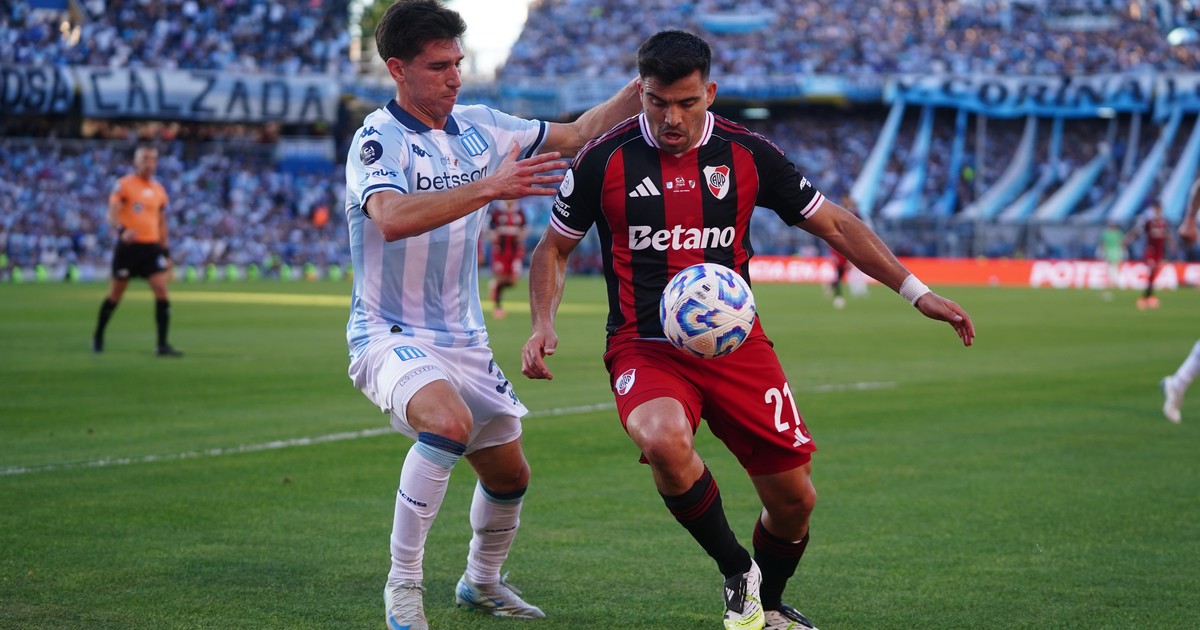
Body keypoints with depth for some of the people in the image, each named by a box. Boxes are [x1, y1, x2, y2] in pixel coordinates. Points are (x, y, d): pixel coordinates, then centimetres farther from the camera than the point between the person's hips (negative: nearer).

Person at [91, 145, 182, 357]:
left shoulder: (159, 190, 13)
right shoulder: (123, 185, -4)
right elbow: (112, 215, -12)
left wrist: (166, 252, 16)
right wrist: (121, 231, -32)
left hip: (152, 247, 4)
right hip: (128, 245, -4)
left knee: (161, 290, -9)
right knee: (115, 295, 5)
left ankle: (163, 344, -8)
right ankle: (98, 337, 25)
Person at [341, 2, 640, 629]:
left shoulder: (478, 127, 3)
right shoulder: (378, 140, -16)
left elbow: (575, 135, 13)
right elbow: (392, 218, -36)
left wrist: (641, 91, -1)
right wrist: (489, 187, -41)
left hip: (464, 339, 7)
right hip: (390, 335, -7)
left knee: (509, 473, 14)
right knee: (449, 420, -35)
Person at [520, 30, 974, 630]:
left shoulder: (746, 153, -1)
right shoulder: (604, 160, -5)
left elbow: (833, 224, 9)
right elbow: (553, 248, 9)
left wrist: (916, 291, 3)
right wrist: (543, 324, -9)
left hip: (735, 344, 3)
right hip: (644, 349, -2)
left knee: (793, 497, -1)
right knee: (664, 440, -35)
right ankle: (737, 573, -10)